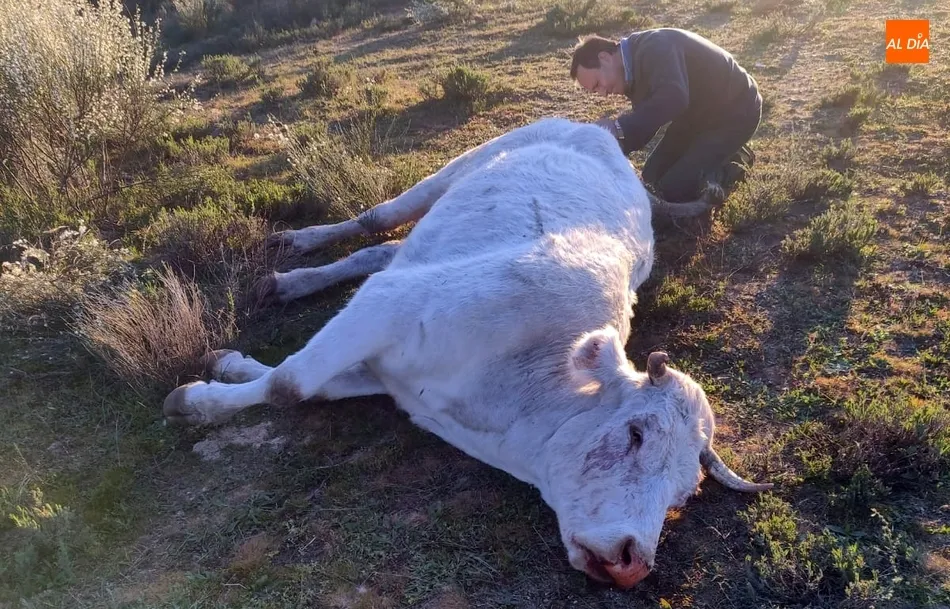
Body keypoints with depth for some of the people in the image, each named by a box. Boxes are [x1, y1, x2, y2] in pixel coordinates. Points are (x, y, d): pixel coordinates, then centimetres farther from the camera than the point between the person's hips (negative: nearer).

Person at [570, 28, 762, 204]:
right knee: (652, 177, 10)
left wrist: (619, 127, -45)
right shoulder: (637, 62, 2)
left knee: (673, 189, -16)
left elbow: (674, 99, -45)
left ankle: (735, 163, 5)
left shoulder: (653, 48, -29)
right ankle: (723, 153, 21)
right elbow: (646, 121, 2)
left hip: (734, 111, -10)